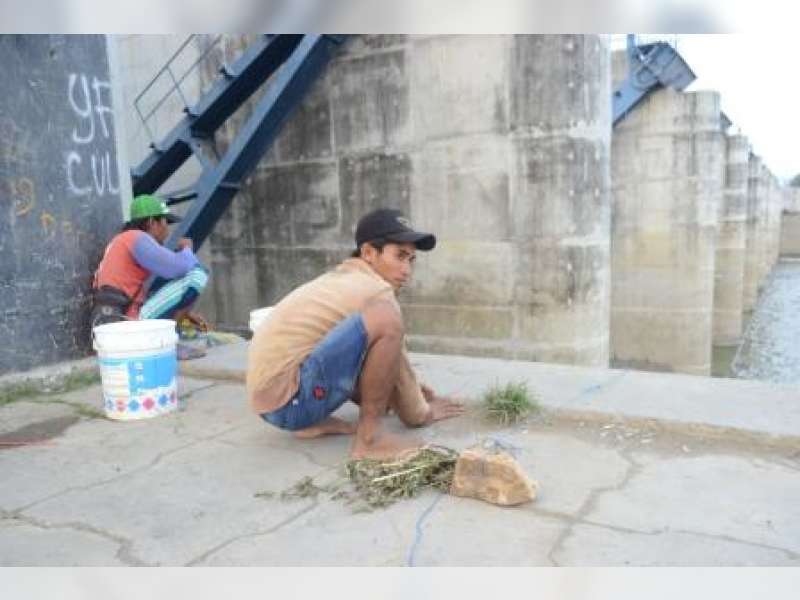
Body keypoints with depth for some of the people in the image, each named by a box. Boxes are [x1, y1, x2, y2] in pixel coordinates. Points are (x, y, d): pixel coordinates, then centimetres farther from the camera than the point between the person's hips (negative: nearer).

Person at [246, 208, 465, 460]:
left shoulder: (342, 278, 18)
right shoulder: (376, 290, -11)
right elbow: (397, 364, -4)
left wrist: (411, 388, 26)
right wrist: (422, 412, 11)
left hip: (274, 399, 10)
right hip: (288, 401, -10)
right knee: (385, 319, -24)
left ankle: (312, 421, 13)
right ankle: (369, 437, -13)